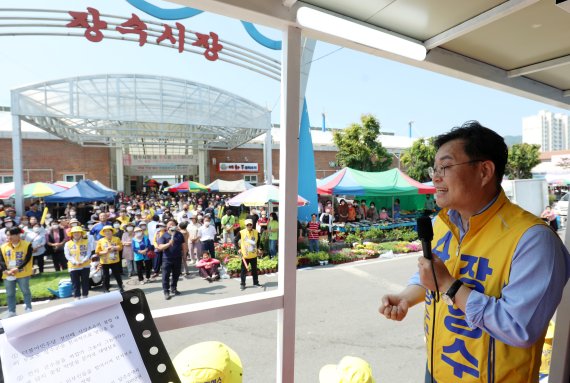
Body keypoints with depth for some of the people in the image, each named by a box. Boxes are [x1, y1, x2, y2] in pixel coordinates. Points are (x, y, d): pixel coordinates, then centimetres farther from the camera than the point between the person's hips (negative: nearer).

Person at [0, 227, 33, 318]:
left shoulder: (27, 245, -6)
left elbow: (27, 259, -12)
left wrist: (17, 269, -21)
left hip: (23, 274, -4)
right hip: (8, 275, 4)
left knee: (25, 291, 5)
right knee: (10, 294, 11)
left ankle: (28, 309, 18)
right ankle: (11, 311, 22)